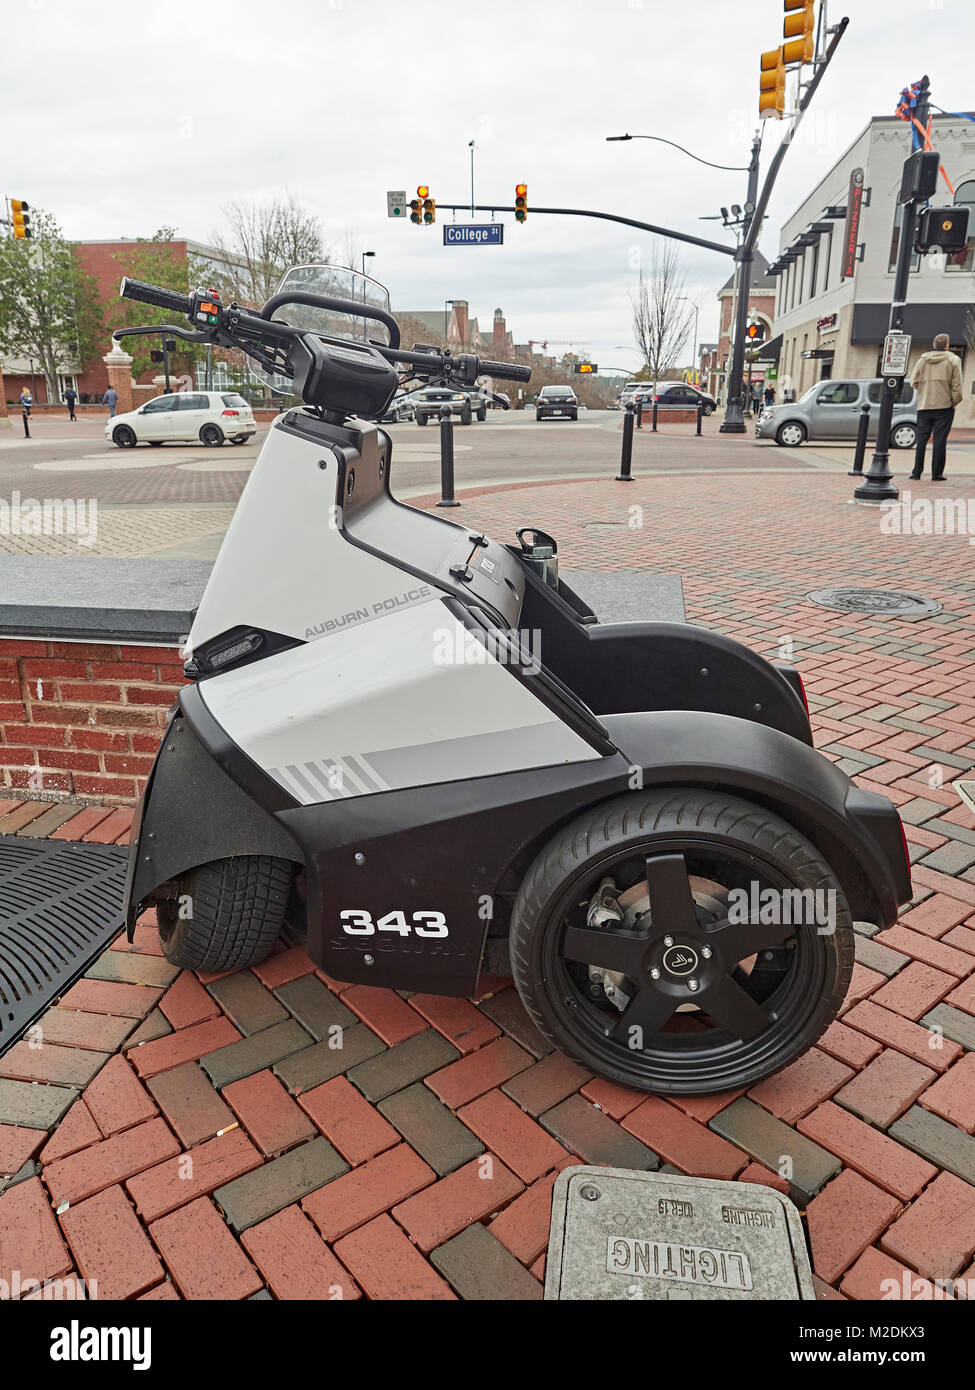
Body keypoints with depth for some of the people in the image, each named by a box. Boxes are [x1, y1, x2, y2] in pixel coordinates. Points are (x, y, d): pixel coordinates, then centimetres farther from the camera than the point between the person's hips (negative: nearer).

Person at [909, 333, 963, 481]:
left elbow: (913, 382, 5)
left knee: (921, 439, 7)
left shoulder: (923, 359, 8)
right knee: (939, 440, -1)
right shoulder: (953, 360, 0)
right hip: (944, 406, -3)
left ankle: (917, 472, 5)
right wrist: (954, 402, 5)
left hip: (924, 406, 3)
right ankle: (936, 474, -1)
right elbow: (956, 386, -5)